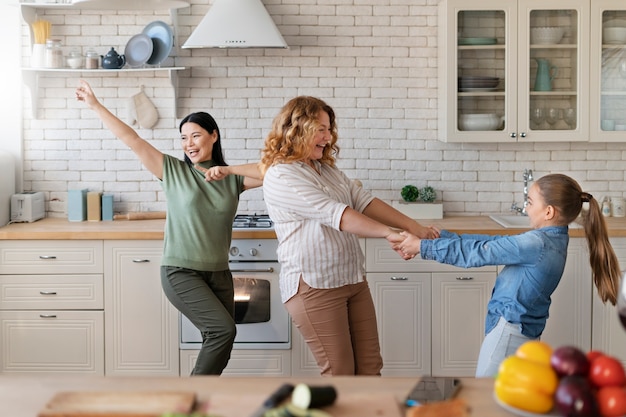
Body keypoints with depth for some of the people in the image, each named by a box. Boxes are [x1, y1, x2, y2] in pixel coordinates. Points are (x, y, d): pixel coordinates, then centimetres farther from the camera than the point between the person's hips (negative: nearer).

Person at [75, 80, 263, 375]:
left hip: (218, 273, 4)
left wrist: (229, 170, -15)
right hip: (180, 271, -4)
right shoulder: (173, 170, 0)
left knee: (219, 344, 3)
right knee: (223, 329, -17)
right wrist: (95, 106, -7)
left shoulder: (232, 179, 7)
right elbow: (131, 139, -4)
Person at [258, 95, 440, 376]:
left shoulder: (327, 170, 15)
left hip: (353, 279, 8)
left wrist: (414, 227, -6)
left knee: (370, 367, 9)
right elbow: (334, 214, -25)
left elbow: (366, 203, 7)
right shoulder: (280, 176, -13)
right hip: (314, 286, -8)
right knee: (339, 373, -2)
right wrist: (390, 234, -34)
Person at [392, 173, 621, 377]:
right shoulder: (554, 239, 7)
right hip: (526, 333, 9)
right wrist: (440, 236, 9)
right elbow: (492, 243, 9)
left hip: (508, 331, -9)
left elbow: (475, 253, -16)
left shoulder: (535, 244, -21)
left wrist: (422, 247, -7)